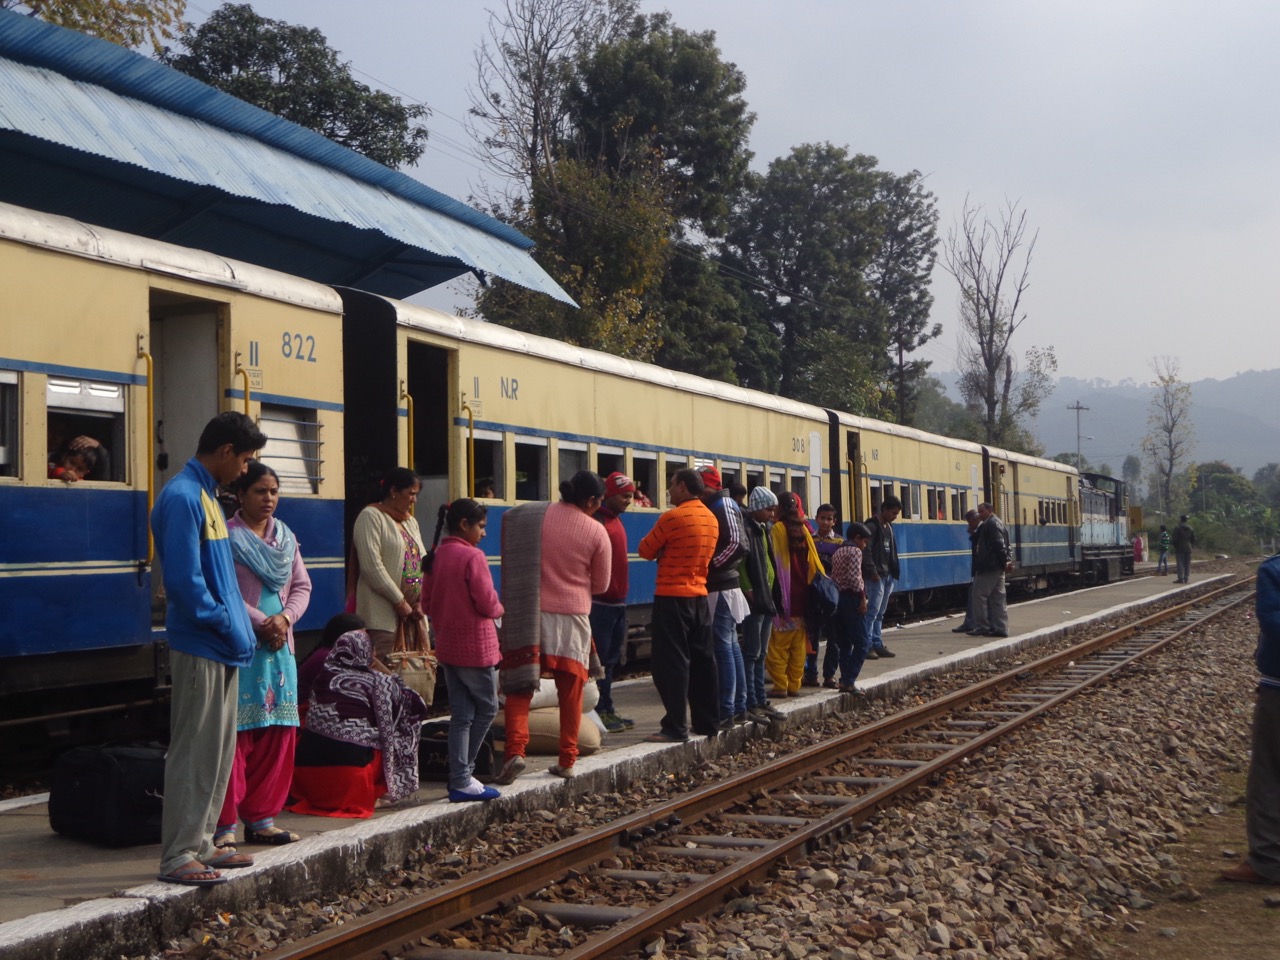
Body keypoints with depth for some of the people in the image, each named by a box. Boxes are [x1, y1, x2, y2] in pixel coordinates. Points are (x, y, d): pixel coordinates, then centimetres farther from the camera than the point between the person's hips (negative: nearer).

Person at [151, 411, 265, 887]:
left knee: (219, 752, 14)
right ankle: (177, 856, 2)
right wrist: (228, 626, -14)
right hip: (200, 648, -10)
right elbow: (184, 580, -22)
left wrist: (240, 630, 11)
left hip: (223, 649, 10)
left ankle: (201, 843, 23)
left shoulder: (205, 496, 15)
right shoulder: (182, 498, -16)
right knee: (194, 752, -5)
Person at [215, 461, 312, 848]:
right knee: (235, 733, -7)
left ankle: (261, 819, 17)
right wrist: (260, 623, -16)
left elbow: (302, 586, 12)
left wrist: (285, 617, -6)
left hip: (279, 647, 6)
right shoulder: (227, 536, -6)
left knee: (278, 733, 7)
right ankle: (224, 824, 0)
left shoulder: (286, 536, 14)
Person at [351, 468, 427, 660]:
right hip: (383, 614, -8)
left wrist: (422, 601, 0)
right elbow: (372, 566, -13)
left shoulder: (411, 521, 21)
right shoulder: (371, 517, -4)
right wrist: (400, 602, -12)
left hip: (412, 611, 8)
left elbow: (422, 562, 16)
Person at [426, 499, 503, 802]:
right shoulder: (473, 556, -17)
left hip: (447, 646, 7)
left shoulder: (436, 556, 6)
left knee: (461, 714, 10)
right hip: (475, 646, -7)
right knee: (487, 708, 7)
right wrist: (499, 609, 3)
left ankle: (460, 780, 9)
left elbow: (429, 603, 12)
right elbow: (487, 603, -17)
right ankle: (463, 775, 7)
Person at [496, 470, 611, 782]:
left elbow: (514, 563, 7)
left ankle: (515, 751, -14)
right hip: (573, 618, -1)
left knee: (519, 687, 3)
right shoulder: (596, 532, -7)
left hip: (529, 614, 1)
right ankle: (567, 760, 14)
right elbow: (601, 584, 2)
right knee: (570, 692, 10)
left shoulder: (530, 516, -2)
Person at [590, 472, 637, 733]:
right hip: (600, 602, -10)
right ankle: (600, 712, -1)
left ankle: (606, 710, 19)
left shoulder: (616, 520, 16)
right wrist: (596, 591, -21)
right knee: (600, 659, -5)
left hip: (617, 602, 10)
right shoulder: (596, 521, -14)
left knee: (611, 660, 13)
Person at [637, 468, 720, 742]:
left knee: (671, 661, -5)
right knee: (702, 660, 12)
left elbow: (646, 550, -6)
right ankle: (708, 722, 18)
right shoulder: (711, 519, 9)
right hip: (699, 596, 8)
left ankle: (676, 727, -7)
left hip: (672, 597, -8)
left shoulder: (673, 517, -14)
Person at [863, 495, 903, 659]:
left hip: (887, 576, 9)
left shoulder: (889, 526, 16)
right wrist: (873, 572, -19)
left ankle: (878, 645, 15)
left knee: (880, 613, 11)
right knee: (873, 611, -9)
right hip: (876, 576, -9)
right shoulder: (871, 526, -11)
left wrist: (893, 573, 13)